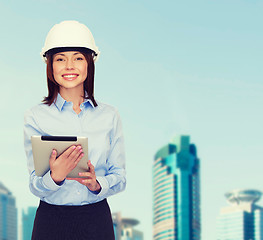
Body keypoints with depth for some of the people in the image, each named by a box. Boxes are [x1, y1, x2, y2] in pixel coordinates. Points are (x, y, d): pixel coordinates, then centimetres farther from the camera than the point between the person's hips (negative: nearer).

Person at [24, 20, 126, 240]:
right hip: (51, 220, -1)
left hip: (97, 219, 1)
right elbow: (35, 186, -6)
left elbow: (120, 177, 5)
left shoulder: (109, 116, 4)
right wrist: (55, 176, -26)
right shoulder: (36, 117, -2)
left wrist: (97, 184, -15)